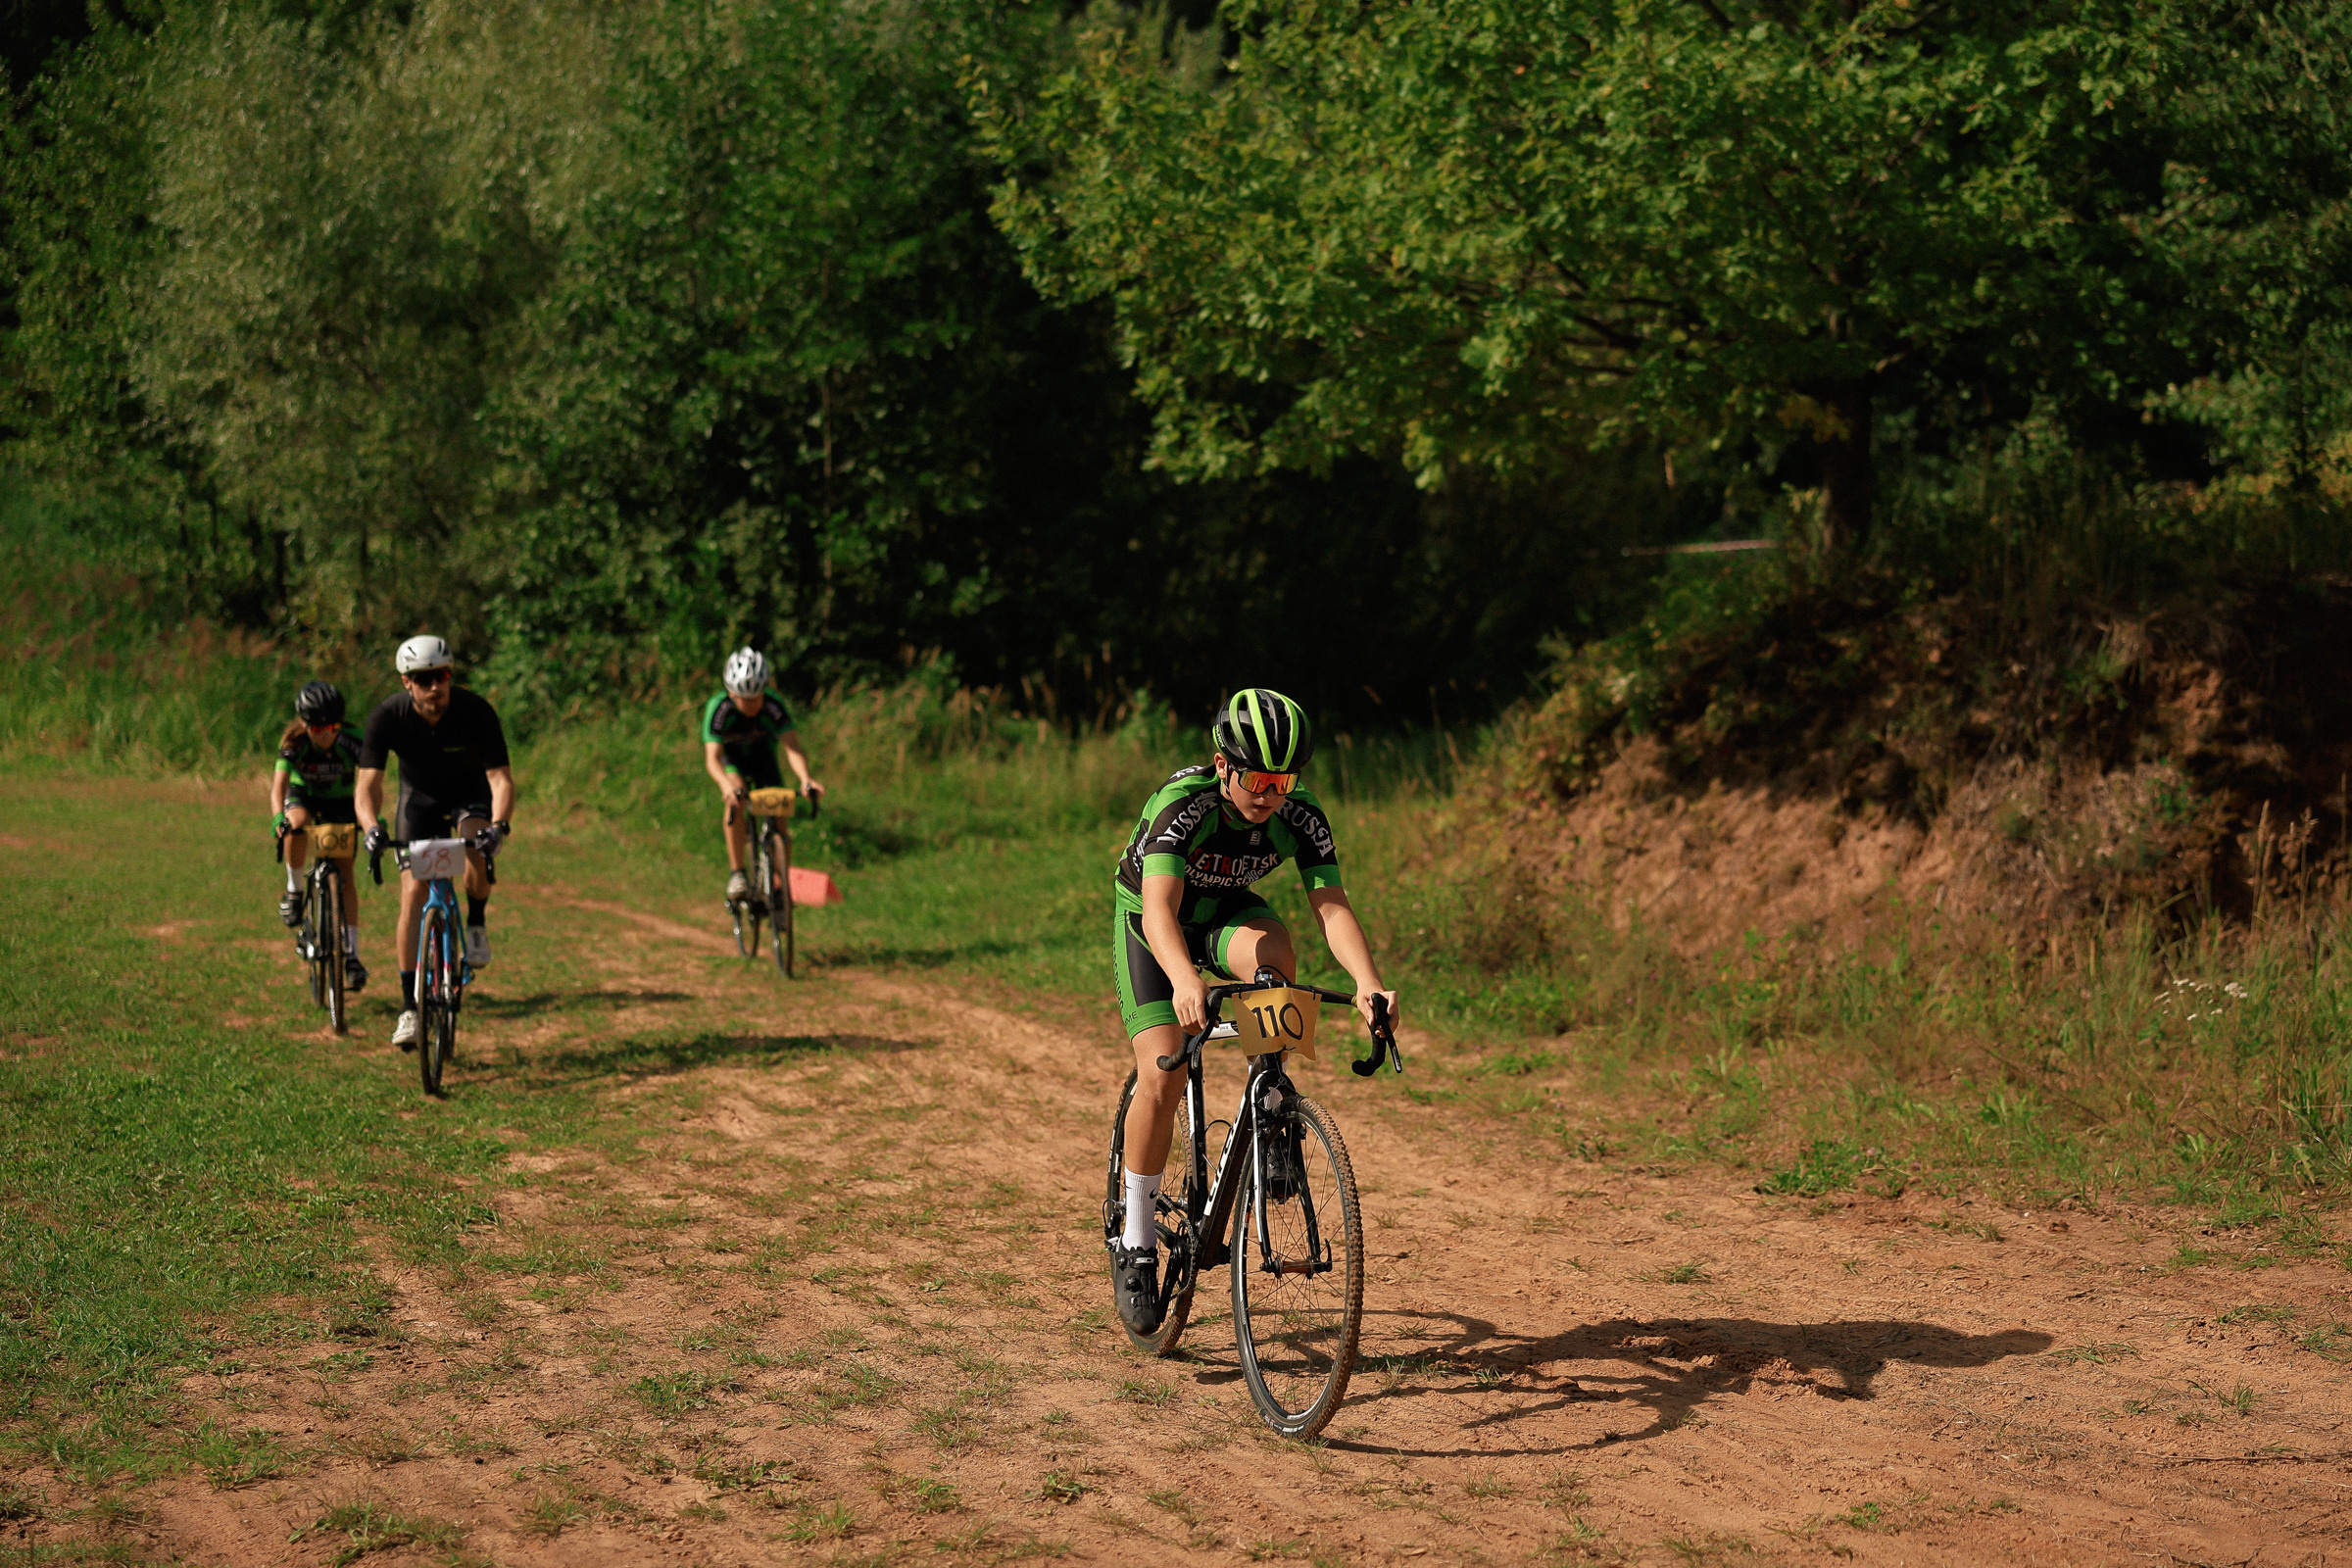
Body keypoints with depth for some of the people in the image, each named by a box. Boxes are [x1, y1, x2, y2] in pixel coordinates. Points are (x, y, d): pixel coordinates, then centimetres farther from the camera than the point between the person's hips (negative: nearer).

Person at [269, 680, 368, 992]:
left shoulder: (350, 741, -29)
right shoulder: (294, 743, -28)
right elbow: (279, 784, -37)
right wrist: (278, 817, -56)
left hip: (341, 802, 0)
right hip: (304, 796, 0)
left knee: (344, 872, -11)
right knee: (296, 825, -36)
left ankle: (351, 954, -8)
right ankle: (294, 890, -12)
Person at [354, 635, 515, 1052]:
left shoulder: (476, 711, -31)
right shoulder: (387, 716, -28)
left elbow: (501, 778, -33)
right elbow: (368, 784, -32)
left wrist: (499, 824, -52)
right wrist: (372, 827, -52)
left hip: (471, 790, -1)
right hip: (420, 795, 1)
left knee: (476, 848, -34)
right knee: (413, 894, -11)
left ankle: (477, 923, -3)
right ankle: (409, 1008, -5)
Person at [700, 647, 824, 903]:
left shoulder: (774, 706, -33)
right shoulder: (718, 708, -35)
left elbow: (792, 746, -42)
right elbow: (712, 758, -43)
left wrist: (805, 779, -61)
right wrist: (726, 785, -64)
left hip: (763, 755, 2)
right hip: (730, 757, -1)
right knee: (735, 797, -32)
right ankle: (736, 874, -26)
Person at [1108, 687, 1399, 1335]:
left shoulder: (1301, 815, -24)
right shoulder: (1183, 801, -35)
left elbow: (1332, 907, -31)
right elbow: (1159, 909, -47)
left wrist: (1367, 981, -51)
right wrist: (1186, 981, -66)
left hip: (1228, 913, 3)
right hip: (1149, 918, -3)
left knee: (1274, 954, -34)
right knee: (1162, 1073, -18)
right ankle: (1136, 1244, -3)